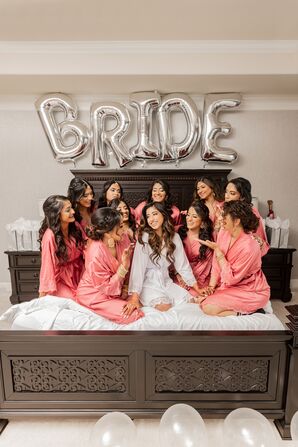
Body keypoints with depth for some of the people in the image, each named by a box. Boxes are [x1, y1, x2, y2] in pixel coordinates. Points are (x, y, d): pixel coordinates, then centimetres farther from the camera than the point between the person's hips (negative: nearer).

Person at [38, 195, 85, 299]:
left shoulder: (75, 226, -8)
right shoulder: (50, 236, -25)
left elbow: (84, 250, -3)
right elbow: (48, 265, -20)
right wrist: (43, 296, -13)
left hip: (76, 276, 5)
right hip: (60, 280, -5)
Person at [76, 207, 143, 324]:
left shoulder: (123, 241, -15)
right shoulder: (96, 255, -32)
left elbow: (129, 269, -2)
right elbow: (108, 288, -23)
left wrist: (126, 288, -13)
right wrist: (123, 265, -32)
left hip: (116, 290, 6)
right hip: (94, 296, -6)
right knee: (132, 315, -14)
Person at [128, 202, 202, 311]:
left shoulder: (174, 237, 0)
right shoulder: (144, 237, -15)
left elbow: (182, 265, 4)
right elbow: (138, 266, -22)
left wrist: (198, 290, 3)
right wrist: (134, 298, -29)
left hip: (166, 282, 5)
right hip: (148, 283, -5)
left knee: (189, 301, -11)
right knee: (164, 306, -27)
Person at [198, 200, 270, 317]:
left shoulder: (249, 247, -28)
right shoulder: (223, 234, -5)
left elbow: (231, 278, -24)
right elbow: (216, 266, 2)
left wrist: (217, 251, -25)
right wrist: (211, 287, -10)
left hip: (251, 292, -7)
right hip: (228, 286, 7)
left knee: (209, 308, -20)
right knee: (202, 301, -9)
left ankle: (248, 311, -3)